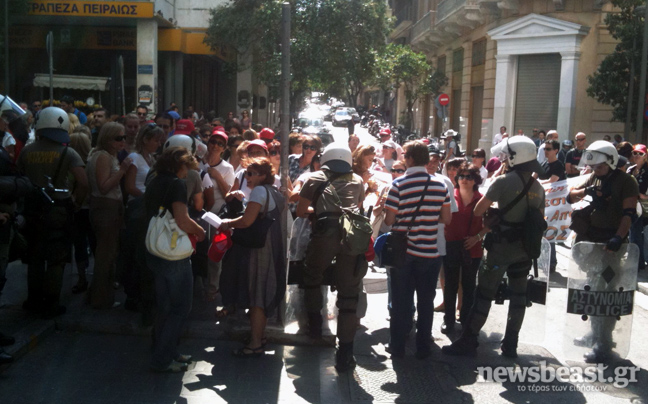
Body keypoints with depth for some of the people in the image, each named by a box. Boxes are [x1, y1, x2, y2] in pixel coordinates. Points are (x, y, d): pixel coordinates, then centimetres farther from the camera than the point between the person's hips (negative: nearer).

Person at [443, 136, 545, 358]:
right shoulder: (538, 187, 7)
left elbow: (477, 211, -9)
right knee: (518, 295, 11)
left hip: (501, 247, -6)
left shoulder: (504, 181, -13)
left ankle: (468, 342, 4)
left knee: (484, 294, -1)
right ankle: (510, 344, 18)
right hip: (525, 249, 6)